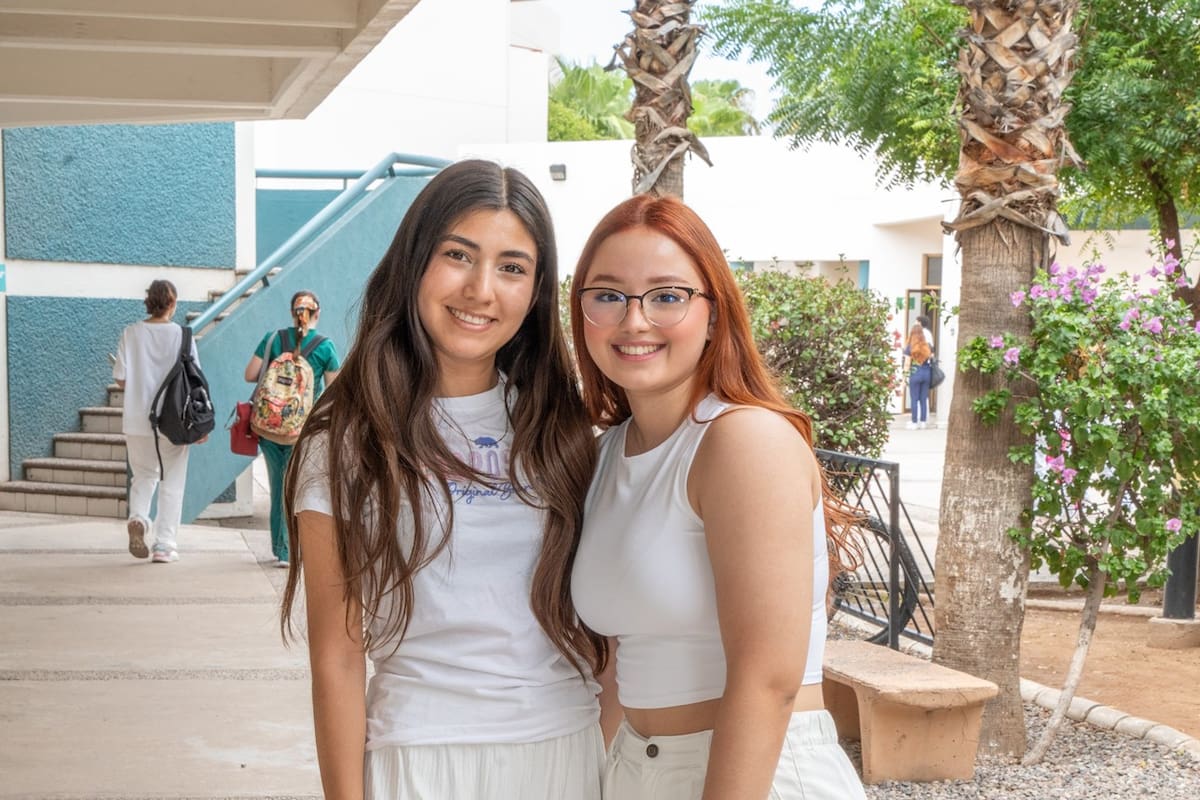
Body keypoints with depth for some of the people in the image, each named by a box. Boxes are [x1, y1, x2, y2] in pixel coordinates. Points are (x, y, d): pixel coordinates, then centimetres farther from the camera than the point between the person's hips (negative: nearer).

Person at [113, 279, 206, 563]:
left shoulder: (131, 334, -3)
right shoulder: (181, 335, -7)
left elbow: (120, 379, -2)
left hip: (137, 421, 2)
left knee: (143, 475, 20)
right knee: (172, 484, 9)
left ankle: (138, 519, -7)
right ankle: (165, 546, 9)